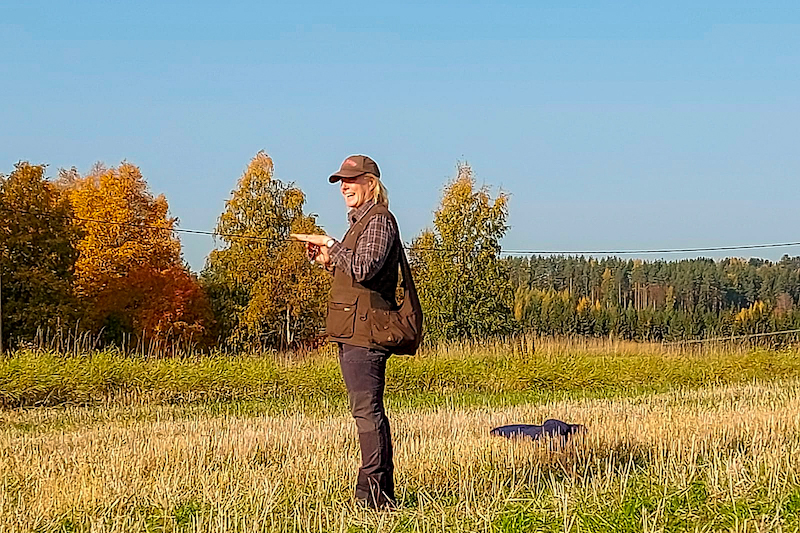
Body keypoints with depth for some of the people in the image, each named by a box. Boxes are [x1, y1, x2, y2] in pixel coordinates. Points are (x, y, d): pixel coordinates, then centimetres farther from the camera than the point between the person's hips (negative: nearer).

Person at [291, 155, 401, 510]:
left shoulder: (378, 220, -10)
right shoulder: (362, 221, 22)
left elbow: (365, 268, -24)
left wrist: (331, 244, -16)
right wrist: (330, 261, 13)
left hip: (364, 333, -11)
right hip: (356, 333, 11)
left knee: (367, 410, -11)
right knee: (368, 411, 11)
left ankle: (374, 493, -11)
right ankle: (380, 493, 16)